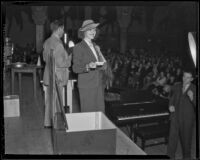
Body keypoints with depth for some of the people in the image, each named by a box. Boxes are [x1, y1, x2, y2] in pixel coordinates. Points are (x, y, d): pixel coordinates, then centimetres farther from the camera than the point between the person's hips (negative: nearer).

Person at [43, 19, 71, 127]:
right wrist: (69, 59, -5)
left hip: (48, 77, 9)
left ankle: (48, 122, 29)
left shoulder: (47, 42, 7)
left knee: (49, 101, 17)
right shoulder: (57, 43, -20)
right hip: (56, 78, -9)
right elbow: (60, 63, -22)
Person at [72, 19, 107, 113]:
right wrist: (88, 66, -25)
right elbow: (75, 68, -9)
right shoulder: (78, 47, -4)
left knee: (100, 111, 5)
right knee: (88, 112, -4)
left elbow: (104, 64, 20)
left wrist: (100, 65, -3)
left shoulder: (96, 47, 17)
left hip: (99, 85, 6)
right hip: (86, 86, -6)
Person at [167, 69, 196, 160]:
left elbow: (196, 105, -11)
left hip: (187, 119, -2)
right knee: (172, 137, -1)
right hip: (175, 116, 3)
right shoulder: (176, 86, 5)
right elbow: (172, 98, 17)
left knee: (186, 139, 12)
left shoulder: (194, 89, -7)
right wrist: (171, 105, -3)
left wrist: (192, 98, -28)